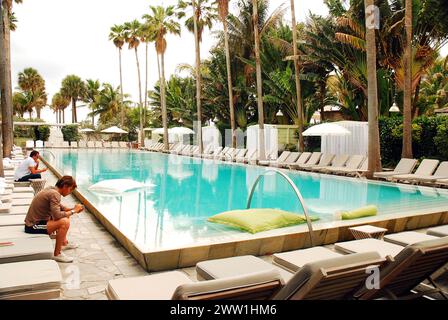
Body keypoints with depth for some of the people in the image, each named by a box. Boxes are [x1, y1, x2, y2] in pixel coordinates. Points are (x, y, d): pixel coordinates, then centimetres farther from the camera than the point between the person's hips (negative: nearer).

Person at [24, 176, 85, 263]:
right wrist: (73, 211, -17)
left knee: (65, 215, 19)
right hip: (34, 226, -10)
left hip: (34, 221, 10)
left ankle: (64, 243, 30)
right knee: (65, 222, -26)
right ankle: (57, 254, -15)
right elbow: (57, 215, -30)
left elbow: (59, 207, 16)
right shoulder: (54, 194, -22)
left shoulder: (51, 189, 6)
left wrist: (73, 209, 1)